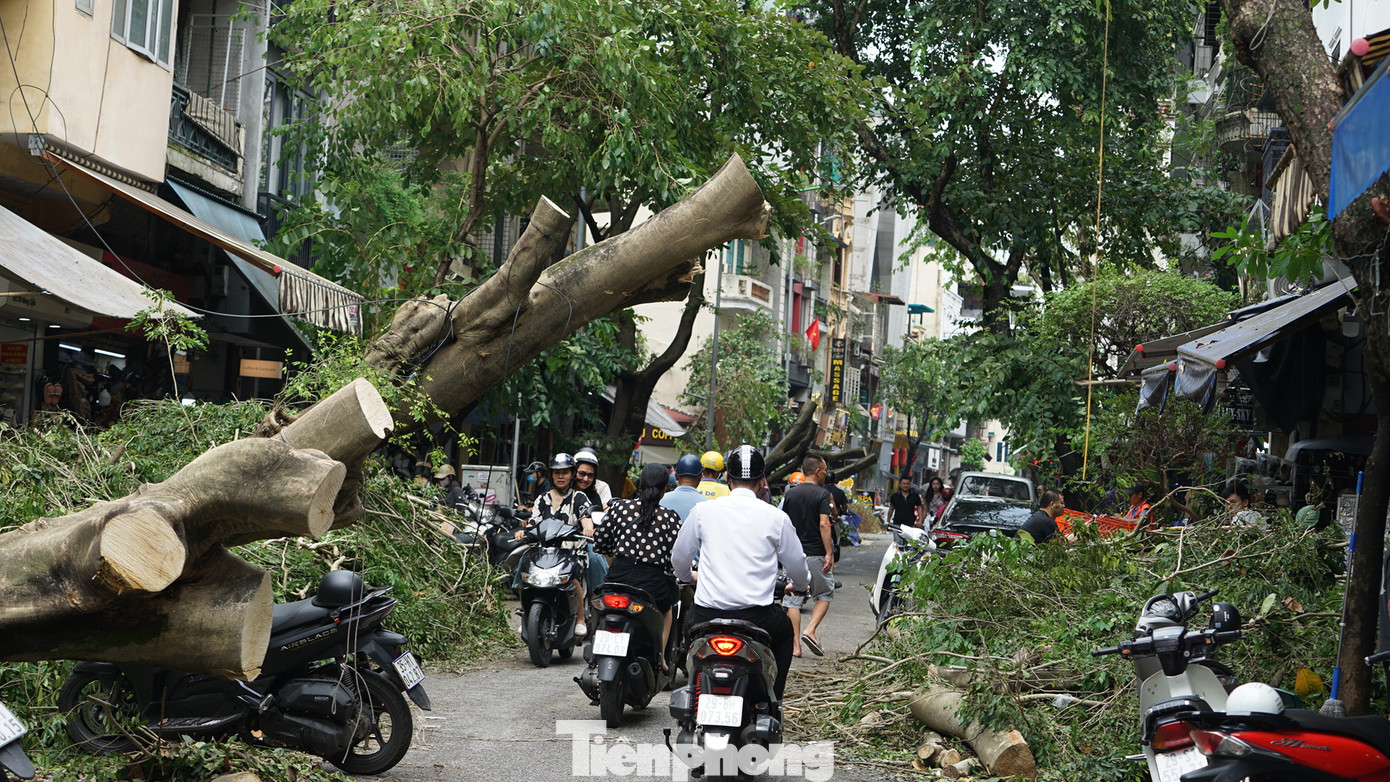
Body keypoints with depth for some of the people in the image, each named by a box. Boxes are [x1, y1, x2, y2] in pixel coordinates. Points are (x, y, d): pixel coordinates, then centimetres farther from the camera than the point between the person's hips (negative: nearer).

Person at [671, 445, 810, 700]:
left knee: (692, 619, 35)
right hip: (756, 617, -1)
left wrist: (688, 576, 38)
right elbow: (797, 565, 11)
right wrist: (800, 585, 35)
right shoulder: (776, 518, -1)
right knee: (785, 631, 31)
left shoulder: (703, 510, 3)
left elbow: (679, 558, 14)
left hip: (707, 617, 1)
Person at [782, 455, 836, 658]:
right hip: (816, 554, -4)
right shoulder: (822, 494, -7)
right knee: (825, 594, 13)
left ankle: (795, 645, 1)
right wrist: (829, 553, -15)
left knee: (793, 599, 5)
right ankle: (810, 630, -4)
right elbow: (824, 525, -16)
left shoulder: (790, 493, 8)